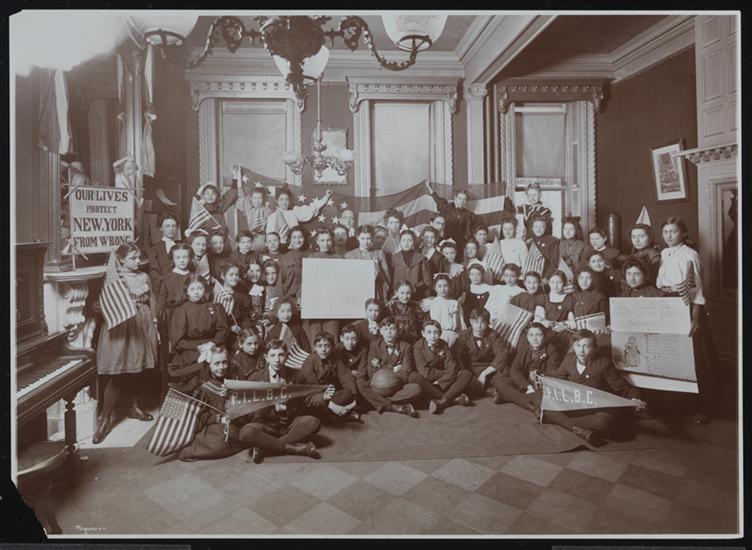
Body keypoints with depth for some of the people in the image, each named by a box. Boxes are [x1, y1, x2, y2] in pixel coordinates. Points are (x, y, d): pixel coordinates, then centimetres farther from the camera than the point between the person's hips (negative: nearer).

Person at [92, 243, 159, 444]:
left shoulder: (144, 277, 9)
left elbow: (152, 302, 13)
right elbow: (104, 304, -5)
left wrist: (155, 326, 11)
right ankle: (105, 418, 1)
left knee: (138, 369, 12)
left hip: (142, 326, 5)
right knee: (117, 372, -8)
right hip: (120, 327, -4)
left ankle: (134, 407, 30)